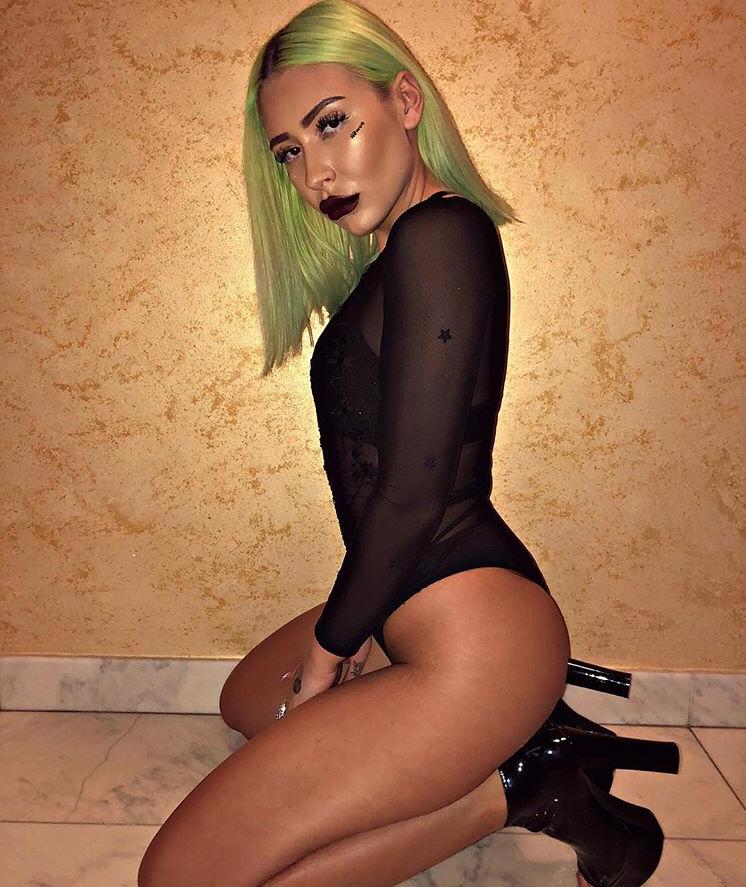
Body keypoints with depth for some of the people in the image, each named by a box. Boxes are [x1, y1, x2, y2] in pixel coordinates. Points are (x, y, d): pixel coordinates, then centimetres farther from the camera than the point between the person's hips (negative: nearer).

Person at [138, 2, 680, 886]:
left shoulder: (437, 234, -17)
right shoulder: (392, 253, 14)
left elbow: (415, 491, -19)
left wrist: (329, 646, -5)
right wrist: (342, 630, 13)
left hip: (474, 637, -11)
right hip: (410, 608, 11)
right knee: (248, 701, 30)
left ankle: (514, 785, -2)